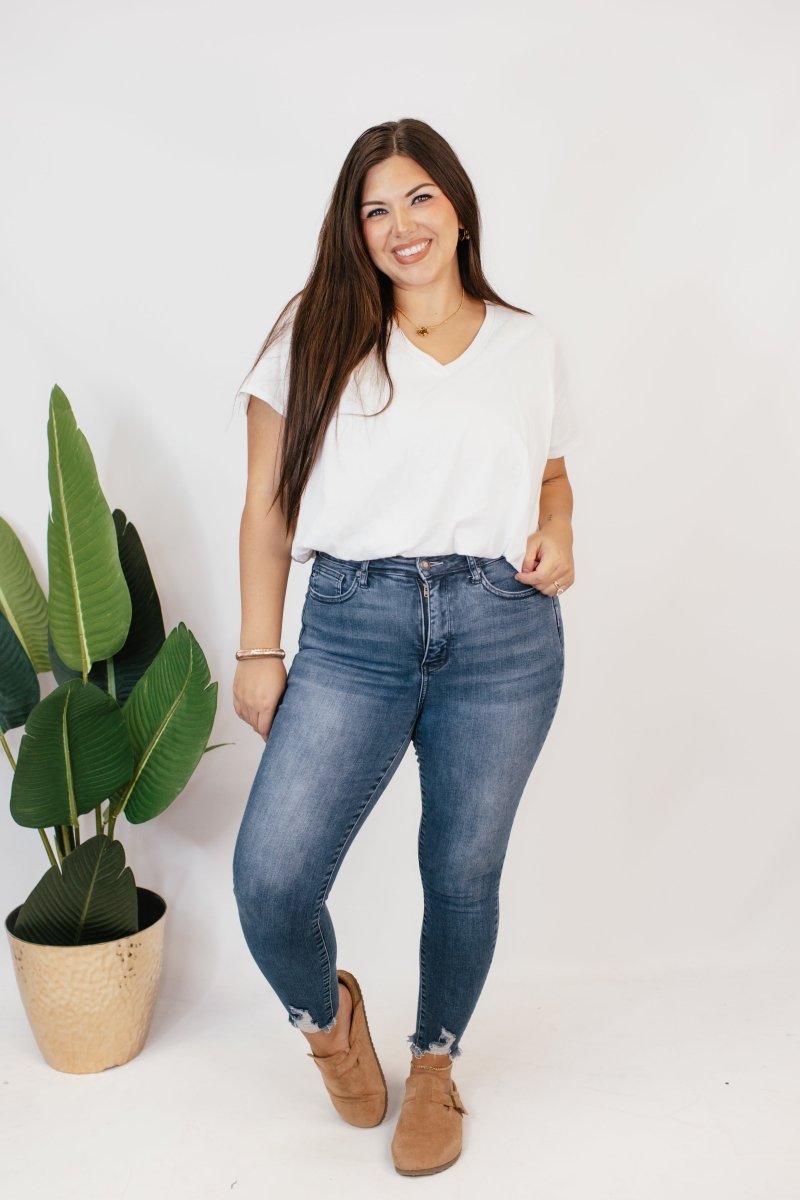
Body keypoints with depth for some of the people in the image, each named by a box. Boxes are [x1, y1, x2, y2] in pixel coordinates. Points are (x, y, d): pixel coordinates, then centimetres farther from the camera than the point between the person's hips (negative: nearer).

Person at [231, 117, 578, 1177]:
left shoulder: (528, 343, 12)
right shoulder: (317, 335, 6)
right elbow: (268, 504, 5)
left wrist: (557, 531, 1)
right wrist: (258, 652, 1)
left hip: (505, 632, 2)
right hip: (353, 630, -1)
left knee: (464, 870, 11)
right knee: (270, 880, -10)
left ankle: (435, 1060, 39)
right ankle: (327, 1011, 26)